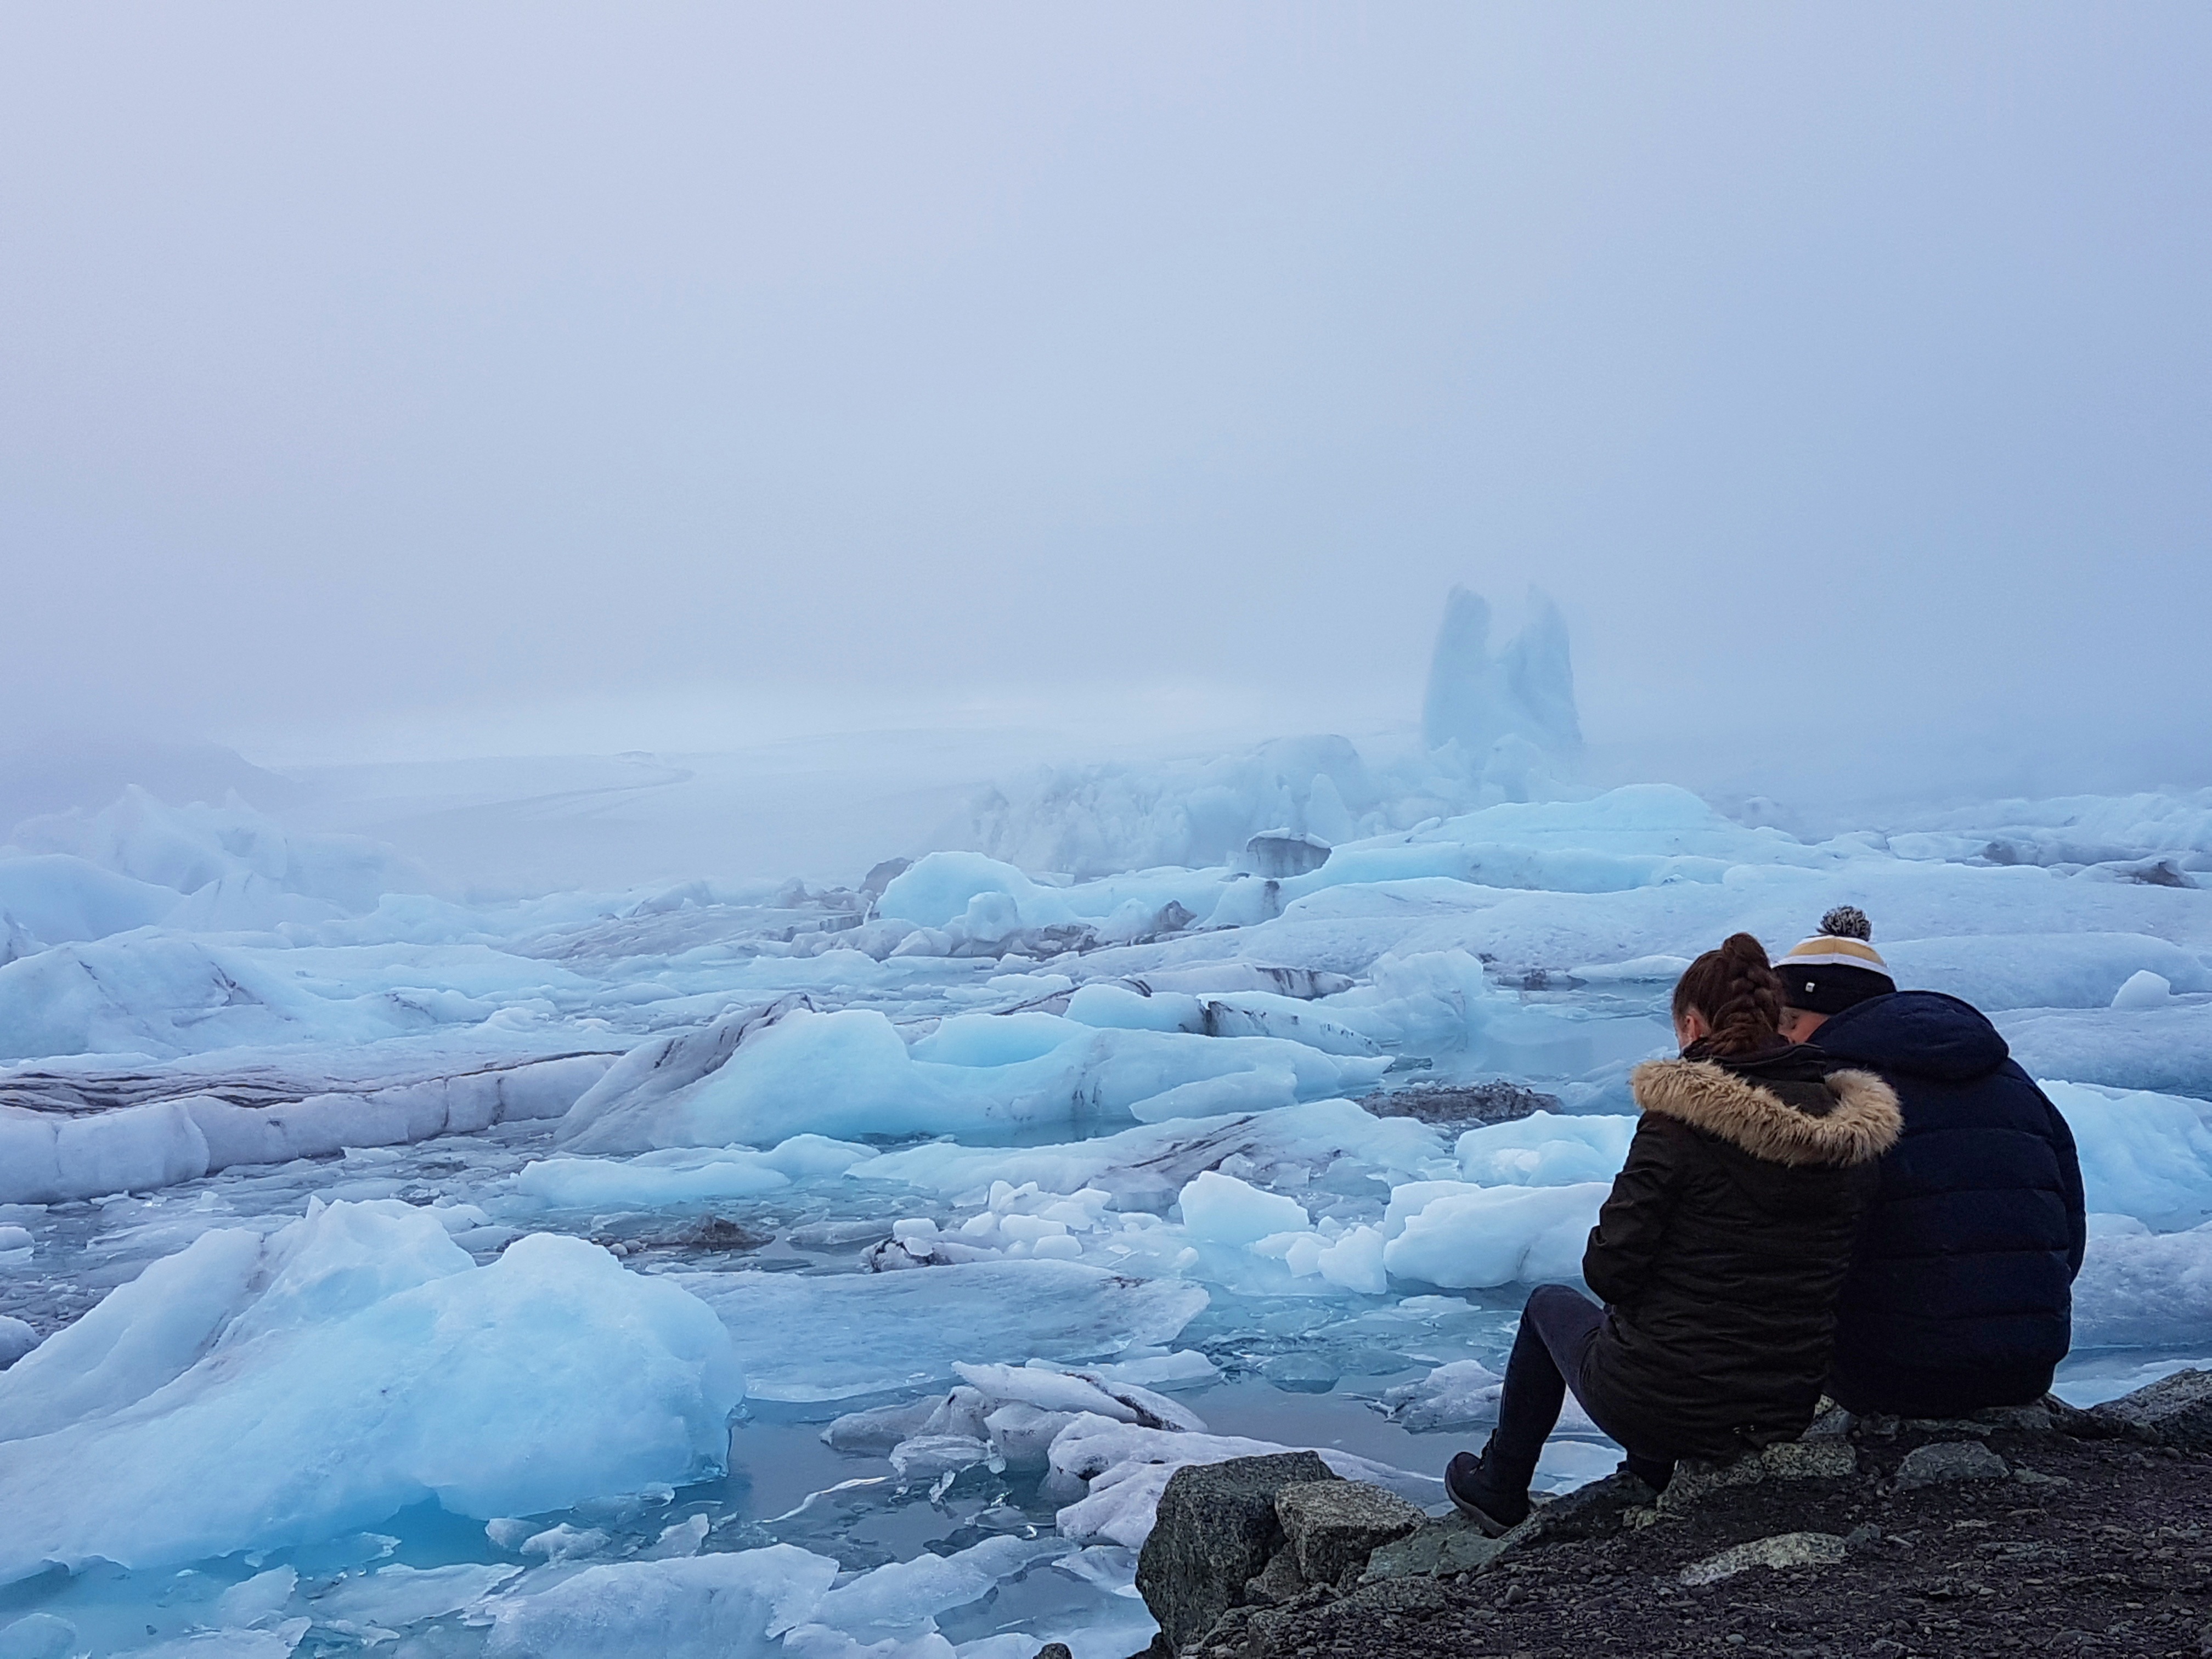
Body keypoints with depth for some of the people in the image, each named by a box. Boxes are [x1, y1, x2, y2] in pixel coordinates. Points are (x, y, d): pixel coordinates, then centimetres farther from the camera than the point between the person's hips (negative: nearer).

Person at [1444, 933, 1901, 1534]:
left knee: (1550, 1303, 26)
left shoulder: (1681, 1117, -18)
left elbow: (1610, 1270, -16)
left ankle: (1498, 1490, 41)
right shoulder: (1850, 1129, -3)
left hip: (1661, 1407, -5)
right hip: (1788, 1413, 5)